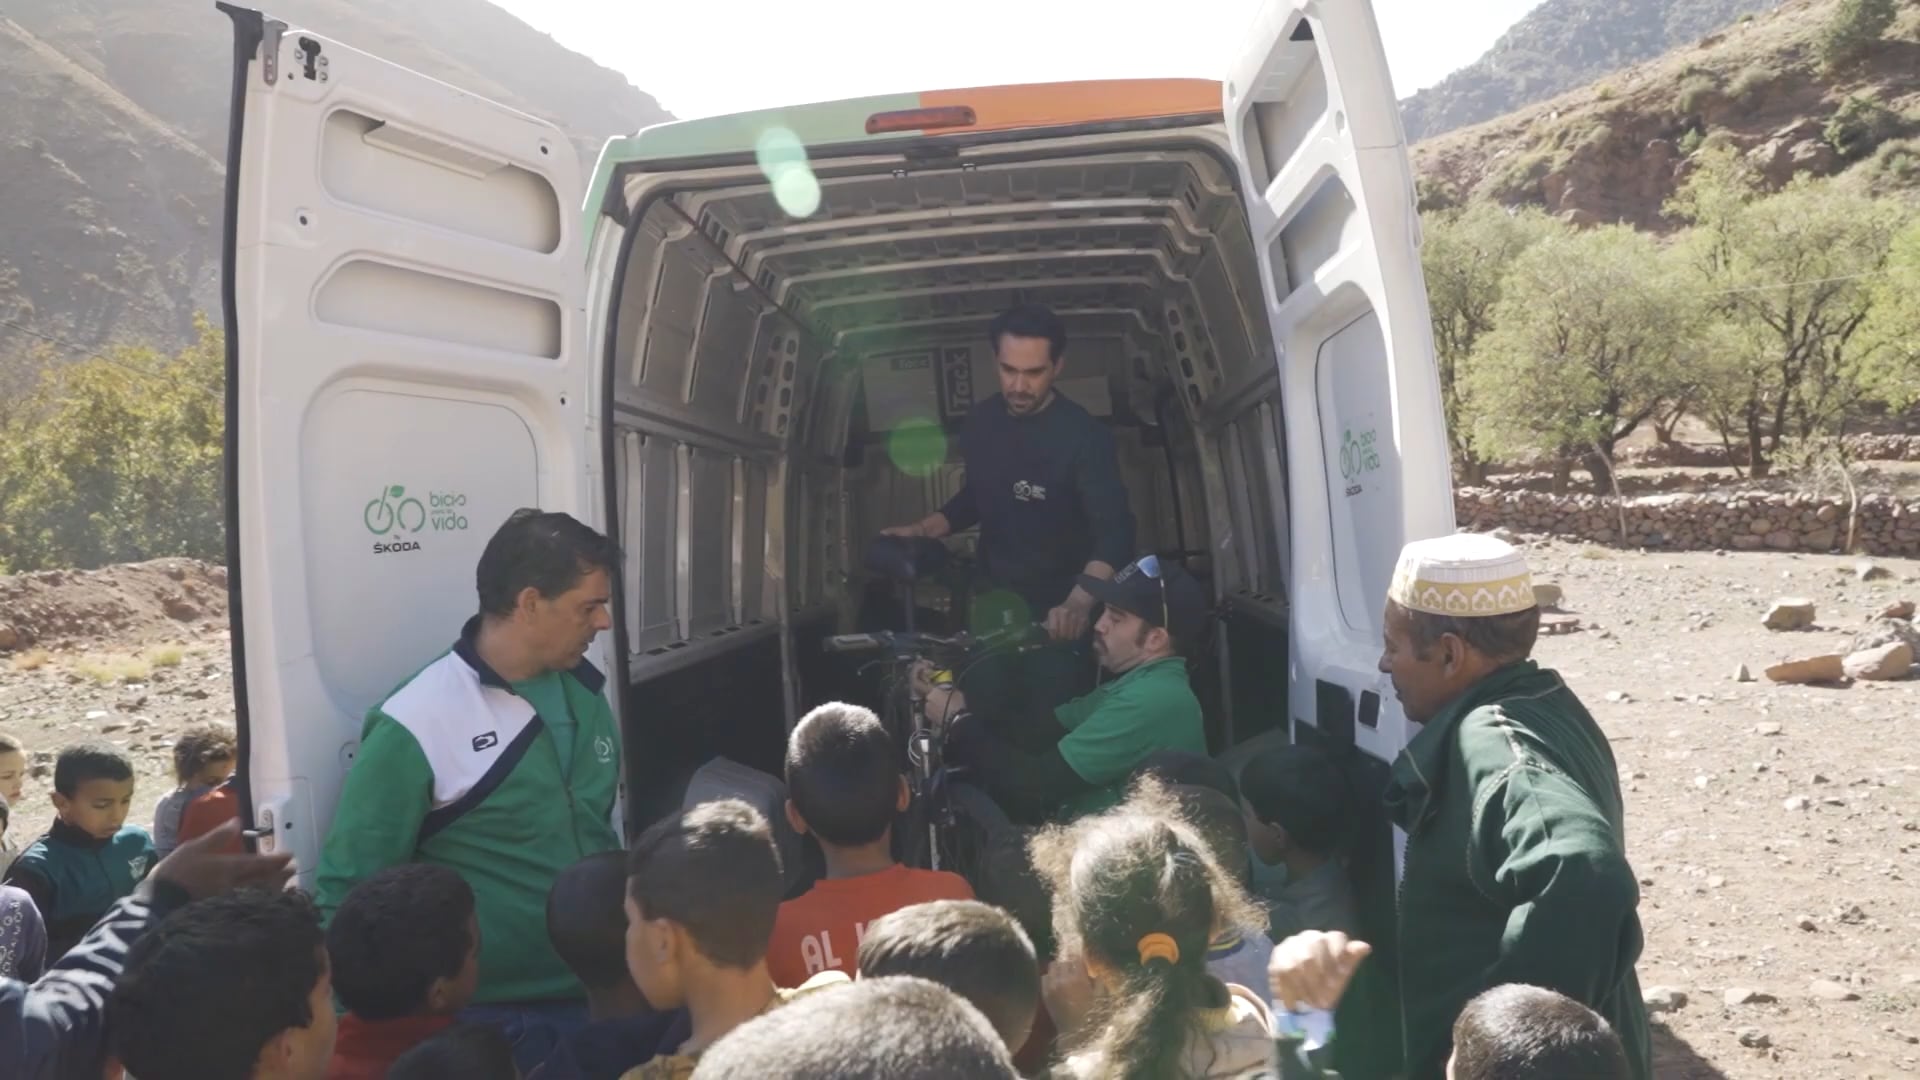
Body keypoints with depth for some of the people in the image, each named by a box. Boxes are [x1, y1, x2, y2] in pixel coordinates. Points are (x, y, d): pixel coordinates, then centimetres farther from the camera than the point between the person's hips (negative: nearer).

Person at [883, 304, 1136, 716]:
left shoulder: (1083, 436, -18)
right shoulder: (981, 422, 0)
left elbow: (1115, 530, -29)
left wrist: (1079, 602, -48)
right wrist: (924, 528, -3)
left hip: (1056, 614, -5)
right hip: (993, 603, 5)